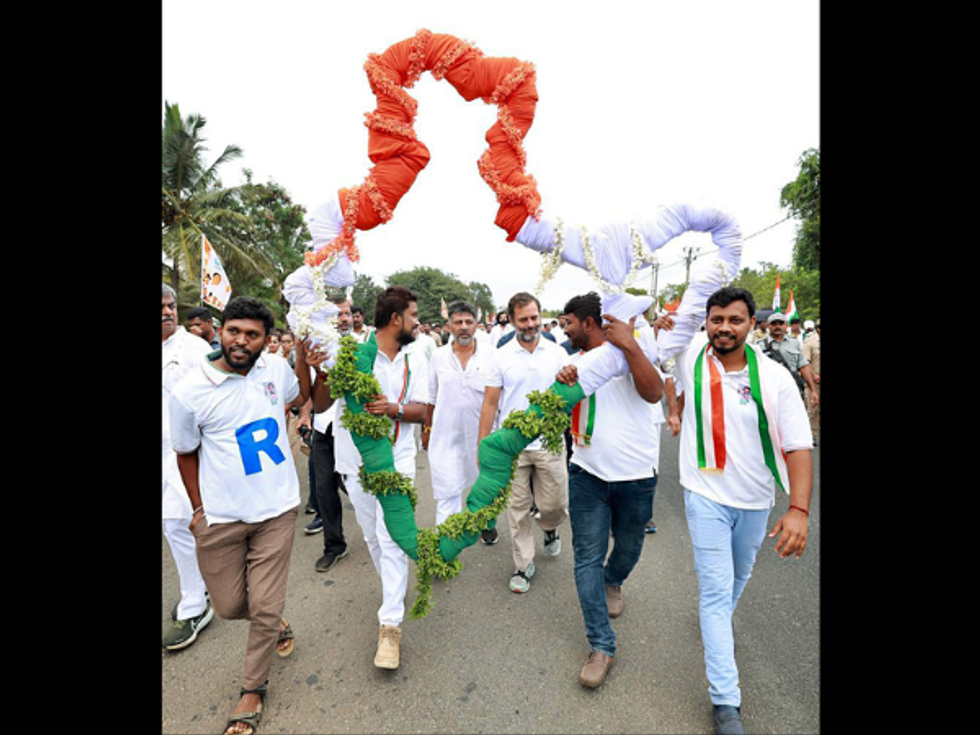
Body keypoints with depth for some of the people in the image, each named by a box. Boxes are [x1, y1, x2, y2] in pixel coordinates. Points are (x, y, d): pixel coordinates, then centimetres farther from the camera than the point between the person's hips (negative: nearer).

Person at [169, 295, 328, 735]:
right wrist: (198, 509, 6)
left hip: (277, 510, 1)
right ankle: (276, 624, 50)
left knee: (265, 609, 7)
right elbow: (186, 453, 4)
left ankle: (253, 690, 35)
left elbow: (304, 399, 17)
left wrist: (306, 363, 1)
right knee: (229, 606, 15)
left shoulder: (276, 368, -7)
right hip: (221, 517, 0)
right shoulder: (189, 393, -12)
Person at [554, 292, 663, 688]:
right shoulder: (576, 362, 7)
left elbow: (654, 393, -21)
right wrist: (562, 385, -21)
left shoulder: (635, 342, -6)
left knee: (628, 548, 20)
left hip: (636, 474, -2)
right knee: (588, 558, 2)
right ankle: (601, 645, 17)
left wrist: (629, 346, -29)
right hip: (588, 473, 3)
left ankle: (612, 582, 53)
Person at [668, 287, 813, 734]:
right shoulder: (690, 355, -13)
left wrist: (799, 509, -26)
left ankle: (715, 621, 56)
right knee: (716, 589, -1)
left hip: (756, 500, 2)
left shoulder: (775, 377, -14)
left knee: (739, 576, 25)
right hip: (706, 495, -2)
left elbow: (798, 446, -16)